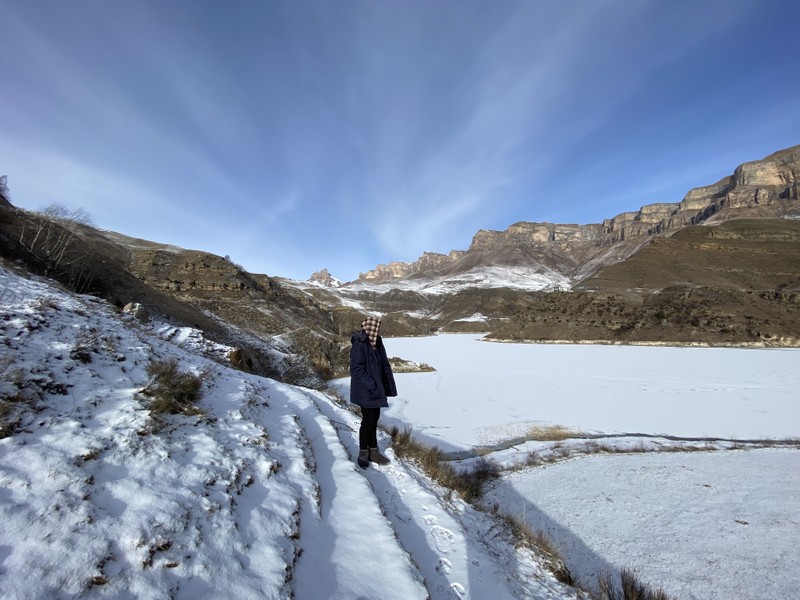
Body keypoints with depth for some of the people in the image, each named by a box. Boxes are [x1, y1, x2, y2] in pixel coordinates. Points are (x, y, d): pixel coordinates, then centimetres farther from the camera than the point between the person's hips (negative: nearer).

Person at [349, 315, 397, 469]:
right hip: (365, 392, -8)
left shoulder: (376, 343, 3)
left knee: (374, 419, 17)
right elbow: (357, 370, -23)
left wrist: (388, 385, 5)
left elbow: (384, 365, 9)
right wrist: (372, 386, -23)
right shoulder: (359, 345, -22)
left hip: (375, 390, 8)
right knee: (368, 421, 5)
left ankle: (373, 451, 33)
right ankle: (363, 454, 27)